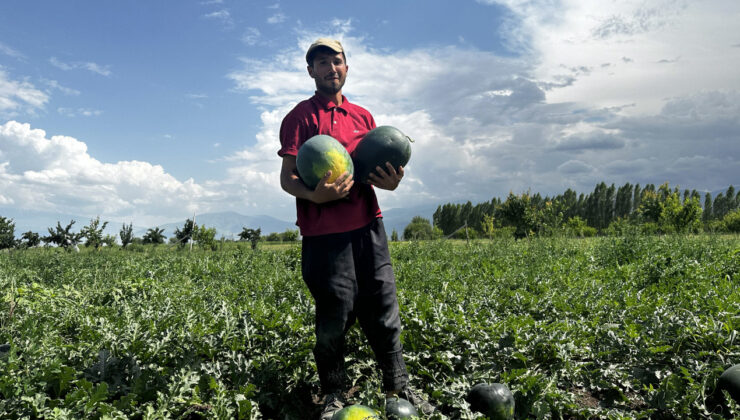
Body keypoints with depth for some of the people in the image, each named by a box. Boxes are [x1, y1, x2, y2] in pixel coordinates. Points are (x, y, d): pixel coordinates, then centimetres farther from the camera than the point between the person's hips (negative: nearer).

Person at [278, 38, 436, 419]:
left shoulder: (363, 116, 19)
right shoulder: (300, 117, 2)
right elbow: (287, 178, -4)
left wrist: (390, 181, -3)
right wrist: (314, 195, -25)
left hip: (368, 227, 5)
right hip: (324, 233, -4)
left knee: (383, 310, 8)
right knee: (334, 317, 0)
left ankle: (398, 388, 22)